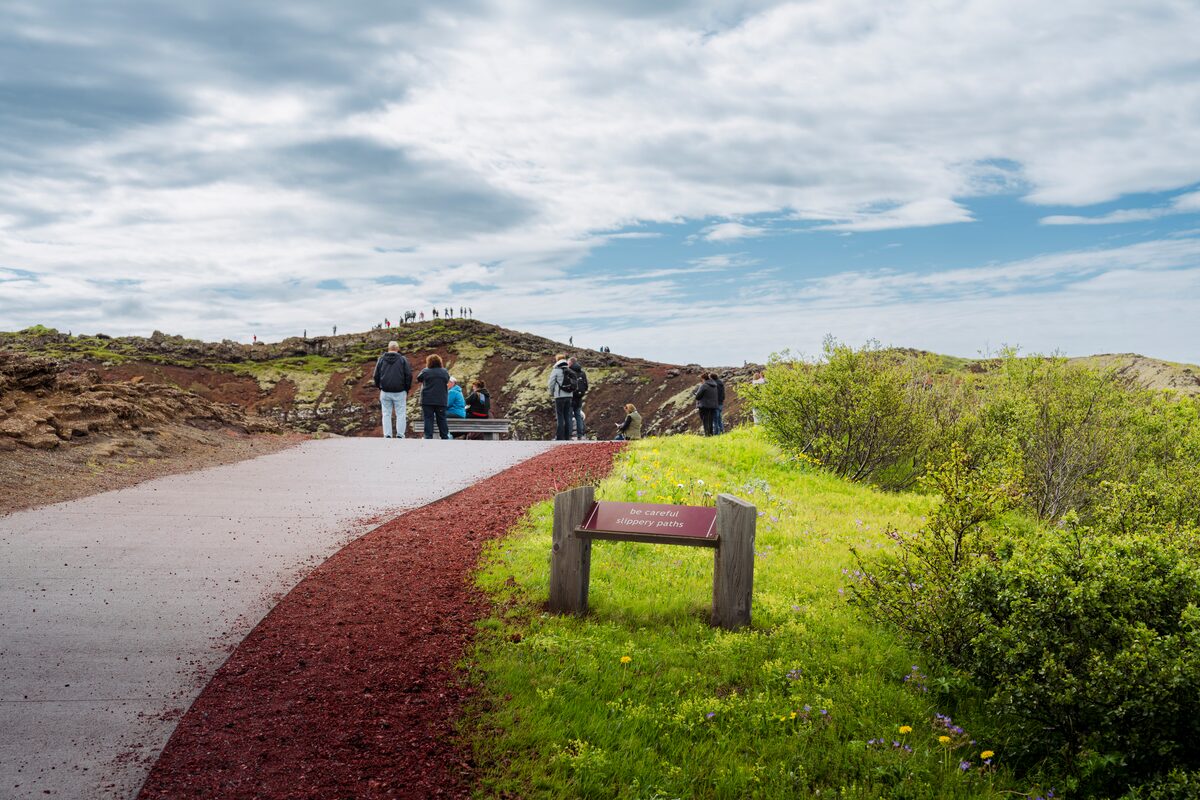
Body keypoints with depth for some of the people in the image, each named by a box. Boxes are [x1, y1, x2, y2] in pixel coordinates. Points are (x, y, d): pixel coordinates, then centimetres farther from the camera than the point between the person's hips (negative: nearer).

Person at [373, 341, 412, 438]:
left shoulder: (381, 359, 6)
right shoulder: (403, 359, 0)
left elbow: (376, 375, 6)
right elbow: (409, 375, -1)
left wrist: (380, 387, 17)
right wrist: (407, 390, 7)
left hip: (385, 392, 2)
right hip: (400, 392, -2)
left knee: (386, 414, 7)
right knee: (401, 414, 2)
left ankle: (387, 435, 4)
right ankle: (400, 435, -3)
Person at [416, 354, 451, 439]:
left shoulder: (425, 371, -5)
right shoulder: (444, 372, 3)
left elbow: (418, 380, 10)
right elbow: (448, 382, 16)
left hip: (427, 400, -2)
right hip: (441, 400, 3)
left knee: (428, 419, 1)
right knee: (442, 419, 9)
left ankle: (428, 437, -4)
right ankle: (445, 436, 12)